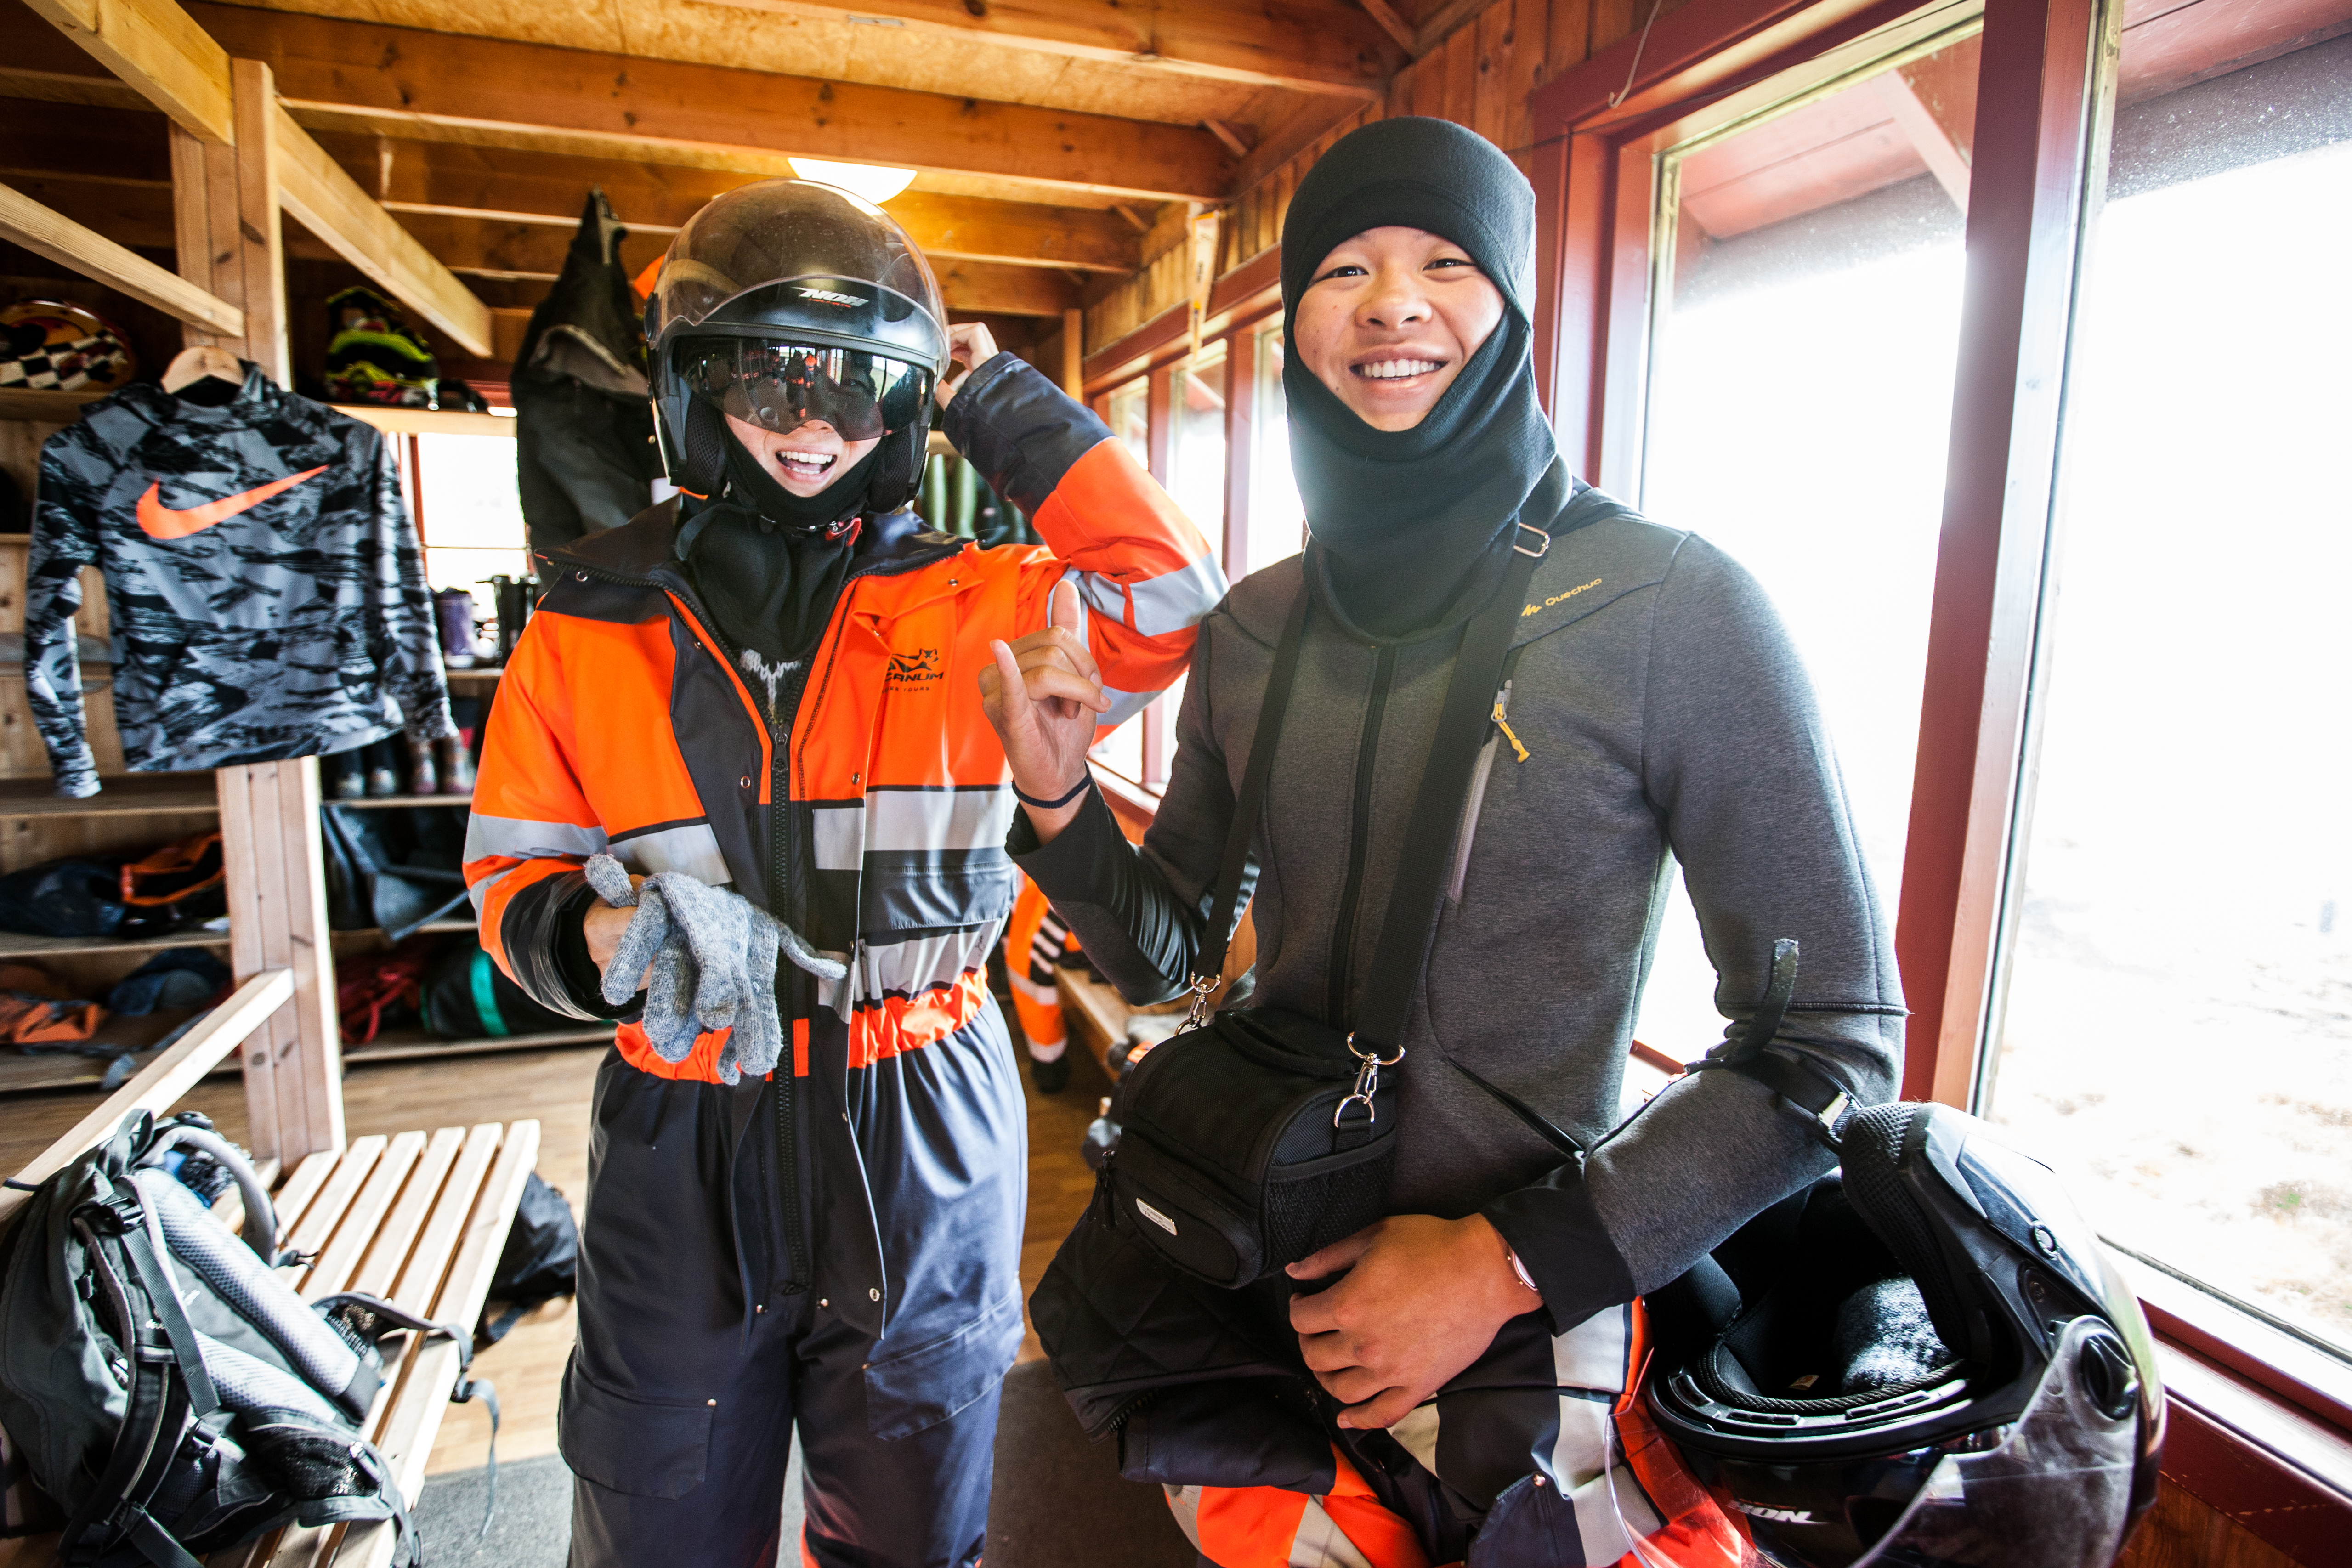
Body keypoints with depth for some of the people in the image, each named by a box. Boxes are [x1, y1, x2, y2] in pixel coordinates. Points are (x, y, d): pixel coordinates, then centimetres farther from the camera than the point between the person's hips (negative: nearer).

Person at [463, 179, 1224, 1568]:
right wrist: (592, 938, -17)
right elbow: (514, 870, 6)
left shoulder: (967, 611, -4)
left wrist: (1006, 409, -10)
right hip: (683, 1148, 1)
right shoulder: (591, 627, -1)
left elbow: (1166, 600, -17)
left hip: (921, 1143, 0)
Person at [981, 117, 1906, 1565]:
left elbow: (1835, 1045, -13)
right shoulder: (1255, 628, -1)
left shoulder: (1671, 606, -16)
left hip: (1508, 1346, -4)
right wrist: (1058, 804, -12)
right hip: (1258, 1291, 5)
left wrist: (1510, 1265, -17)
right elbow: (1164, 956, 6)